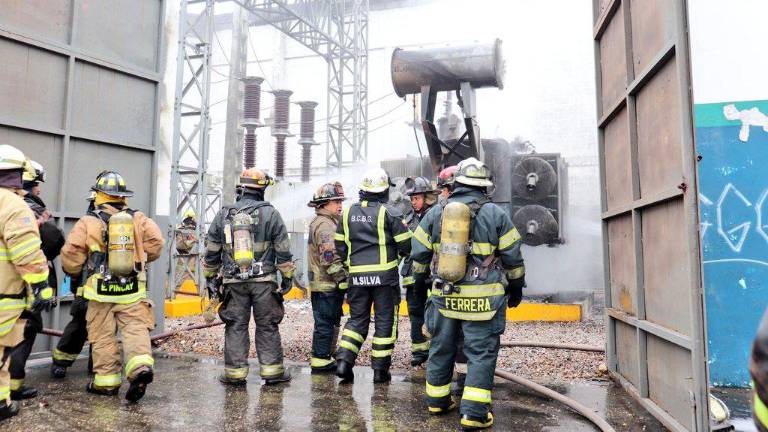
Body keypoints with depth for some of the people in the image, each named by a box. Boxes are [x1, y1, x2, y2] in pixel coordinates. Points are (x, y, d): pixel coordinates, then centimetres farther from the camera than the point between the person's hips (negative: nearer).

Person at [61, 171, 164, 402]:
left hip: (100, 290, -1)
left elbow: (71, 252, -5)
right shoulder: (138, 219, 4)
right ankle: (141, 366, -17)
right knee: (135, 329, 2)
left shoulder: (88, 222, -2)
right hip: (132, 289, 1)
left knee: (104, 336, 8)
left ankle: (107, 380, 14)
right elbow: (156, 241, -4)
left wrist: (73, 272, 14)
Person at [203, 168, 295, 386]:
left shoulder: (223, 215, 5)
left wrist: (210, 278, 21)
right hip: (264, 281, -2)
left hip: (233, 282, 2)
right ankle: (272, 370, 12)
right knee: (267, 327, 7)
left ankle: (235, 372, 13)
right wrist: (287, 276, 7)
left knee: (236, 327, 9)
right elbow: (283, 250, -2)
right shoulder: (270, 213, -3)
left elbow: (211, 252, 10)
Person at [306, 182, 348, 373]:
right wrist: (343, 280, -19)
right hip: (327, 285, -11)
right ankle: (320, 359, 6)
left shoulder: (320, 223, 19)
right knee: (325, 322, -2)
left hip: (323, 284, 11)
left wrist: (342, 280, 26)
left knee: (329, 321, 17)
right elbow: (330, 258, -23)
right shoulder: (325, 225, -16)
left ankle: (327, 355, 26)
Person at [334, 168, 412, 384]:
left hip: (357, 275, 4)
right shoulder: (388, 213, -7)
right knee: (385, 320, 7)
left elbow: (339, 245, 9)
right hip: (384, 274, -4)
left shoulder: (348, 212, 6)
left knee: (357, 318, 15)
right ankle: (380, 369, 12)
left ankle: (344, 360, 3)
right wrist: (398, 255, 15)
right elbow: (405, 245, -6)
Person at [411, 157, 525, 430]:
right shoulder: (495, 214, -3)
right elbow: (512, 257, 1)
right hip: (482, 298, -3)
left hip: (444, 295, 4)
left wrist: (419, 279, 26)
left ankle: (437, 401, 30)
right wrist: (516, 287, 15)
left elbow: (420, 254, 9)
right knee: (481, 353, 3)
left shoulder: (436, 213, 5)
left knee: (441, 349, 16)